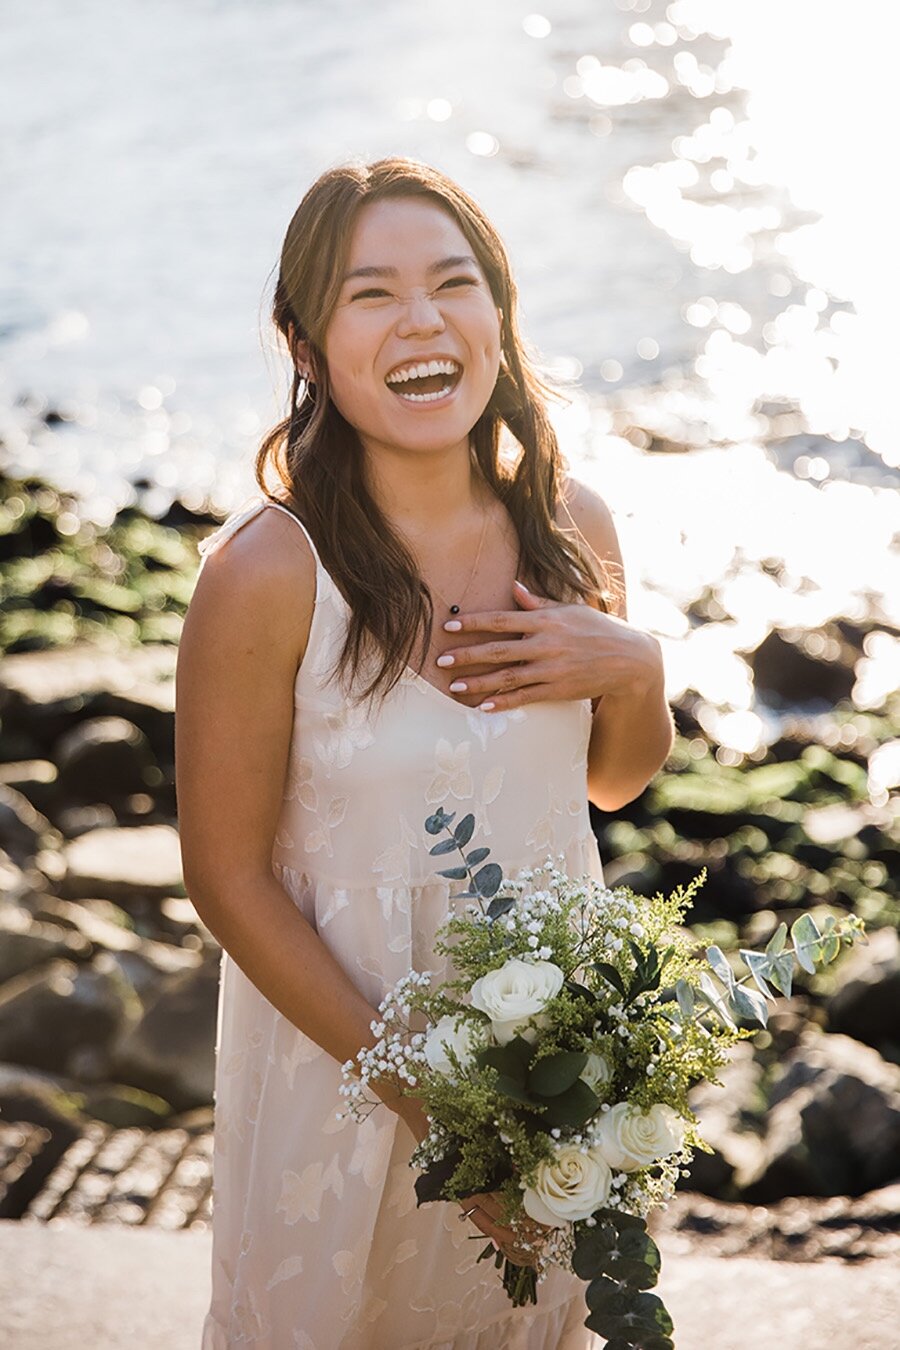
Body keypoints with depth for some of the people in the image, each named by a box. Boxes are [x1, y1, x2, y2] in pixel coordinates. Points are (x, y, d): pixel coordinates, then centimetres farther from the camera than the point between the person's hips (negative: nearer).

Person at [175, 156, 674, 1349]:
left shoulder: (570, 524, -9)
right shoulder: (268, 571, -24)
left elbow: (615, 781, 6)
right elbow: (227, 873, -17)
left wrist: (635, 668, -17)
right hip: (339, 1026, -4)